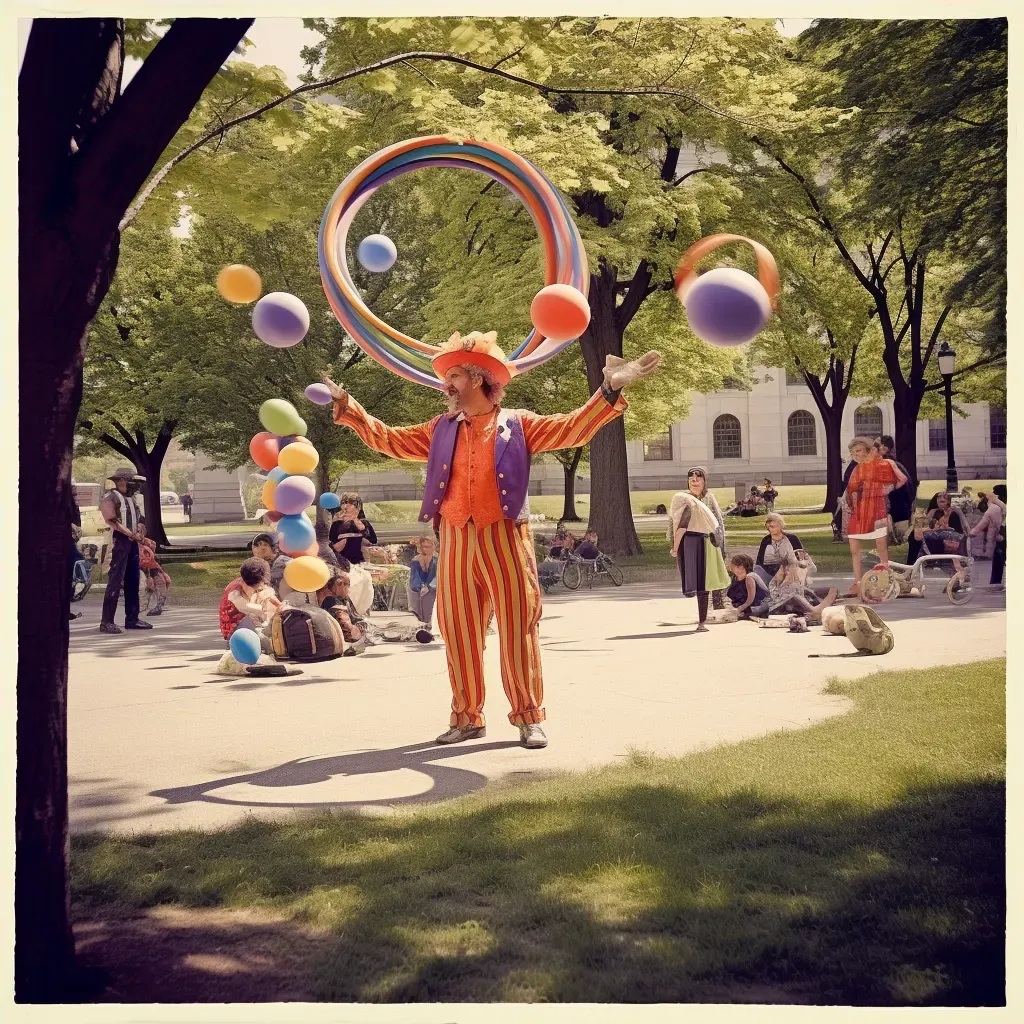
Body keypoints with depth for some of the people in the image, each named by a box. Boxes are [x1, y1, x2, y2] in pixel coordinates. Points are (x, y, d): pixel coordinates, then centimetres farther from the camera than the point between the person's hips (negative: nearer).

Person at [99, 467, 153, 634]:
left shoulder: (131, 498, 20)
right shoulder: (110, 498, -8)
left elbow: (138, 519, 25)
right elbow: (112, 521, -17)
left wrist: (140, 531, 4)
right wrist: (132, 534, -17)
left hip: (132, 543, 9)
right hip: (118, 543, -9)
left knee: (133, 582, 11)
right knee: (115, 582, -12)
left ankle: (132, 619, 19)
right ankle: (106, 621, -12)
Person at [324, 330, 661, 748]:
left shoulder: (518, 425, 5)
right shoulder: (441, 429, 16)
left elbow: (572, 428, -3)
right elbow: (390, 439, 20)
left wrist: (609, 391, -15)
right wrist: (348, 408, 15)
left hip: (504, 541, -4)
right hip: (456, 542, 4)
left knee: (517, 629, -2)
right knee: (460, 632, 7)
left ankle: (528, 717, 7)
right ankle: (467, 717, 17)